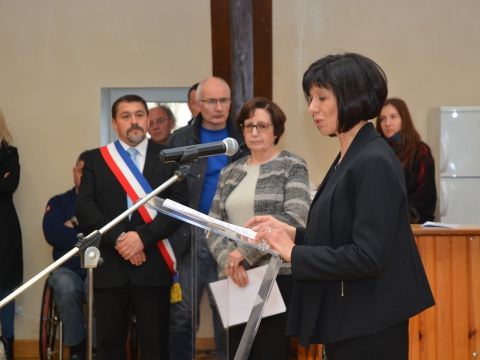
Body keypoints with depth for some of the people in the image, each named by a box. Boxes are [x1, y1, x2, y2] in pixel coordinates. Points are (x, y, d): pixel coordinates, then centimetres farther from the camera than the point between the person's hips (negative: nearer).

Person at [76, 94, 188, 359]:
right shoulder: (95, 159, 10)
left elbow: (179, 206, -3)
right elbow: (84, 208, 0)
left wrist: (143, 236, -15)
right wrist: (118, 239, -12)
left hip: (153, 266, -1)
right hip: (110, 266, 1)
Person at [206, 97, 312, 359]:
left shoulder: (292, 166, 0)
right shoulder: (230, 173, 15)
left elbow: (295, 218, -13)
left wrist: (245, 252, -14)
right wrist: (228, 259, -9)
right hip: (235, 278, 5)